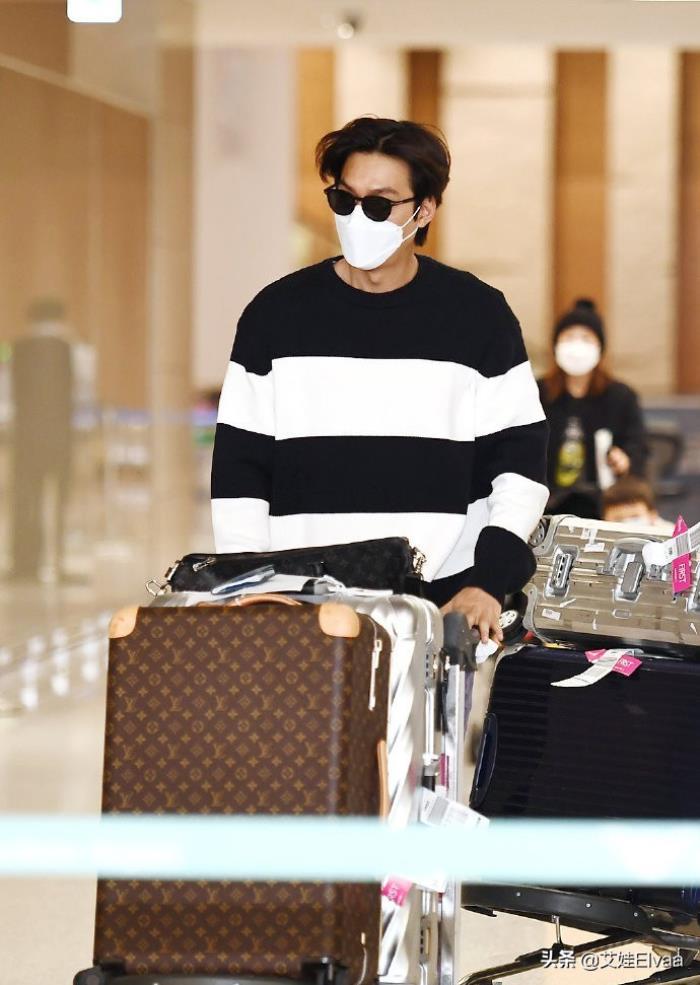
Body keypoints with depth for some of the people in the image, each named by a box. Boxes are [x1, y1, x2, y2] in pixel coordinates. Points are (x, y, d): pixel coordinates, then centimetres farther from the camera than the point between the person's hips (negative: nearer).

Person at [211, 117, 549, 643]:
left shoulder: (479, 316, 6)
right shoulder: (278, 313, 8)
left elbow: (519, 462, 5)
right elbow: (239, 470, 8)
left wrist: (488, 582, -7)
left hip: (445, 603, -1)